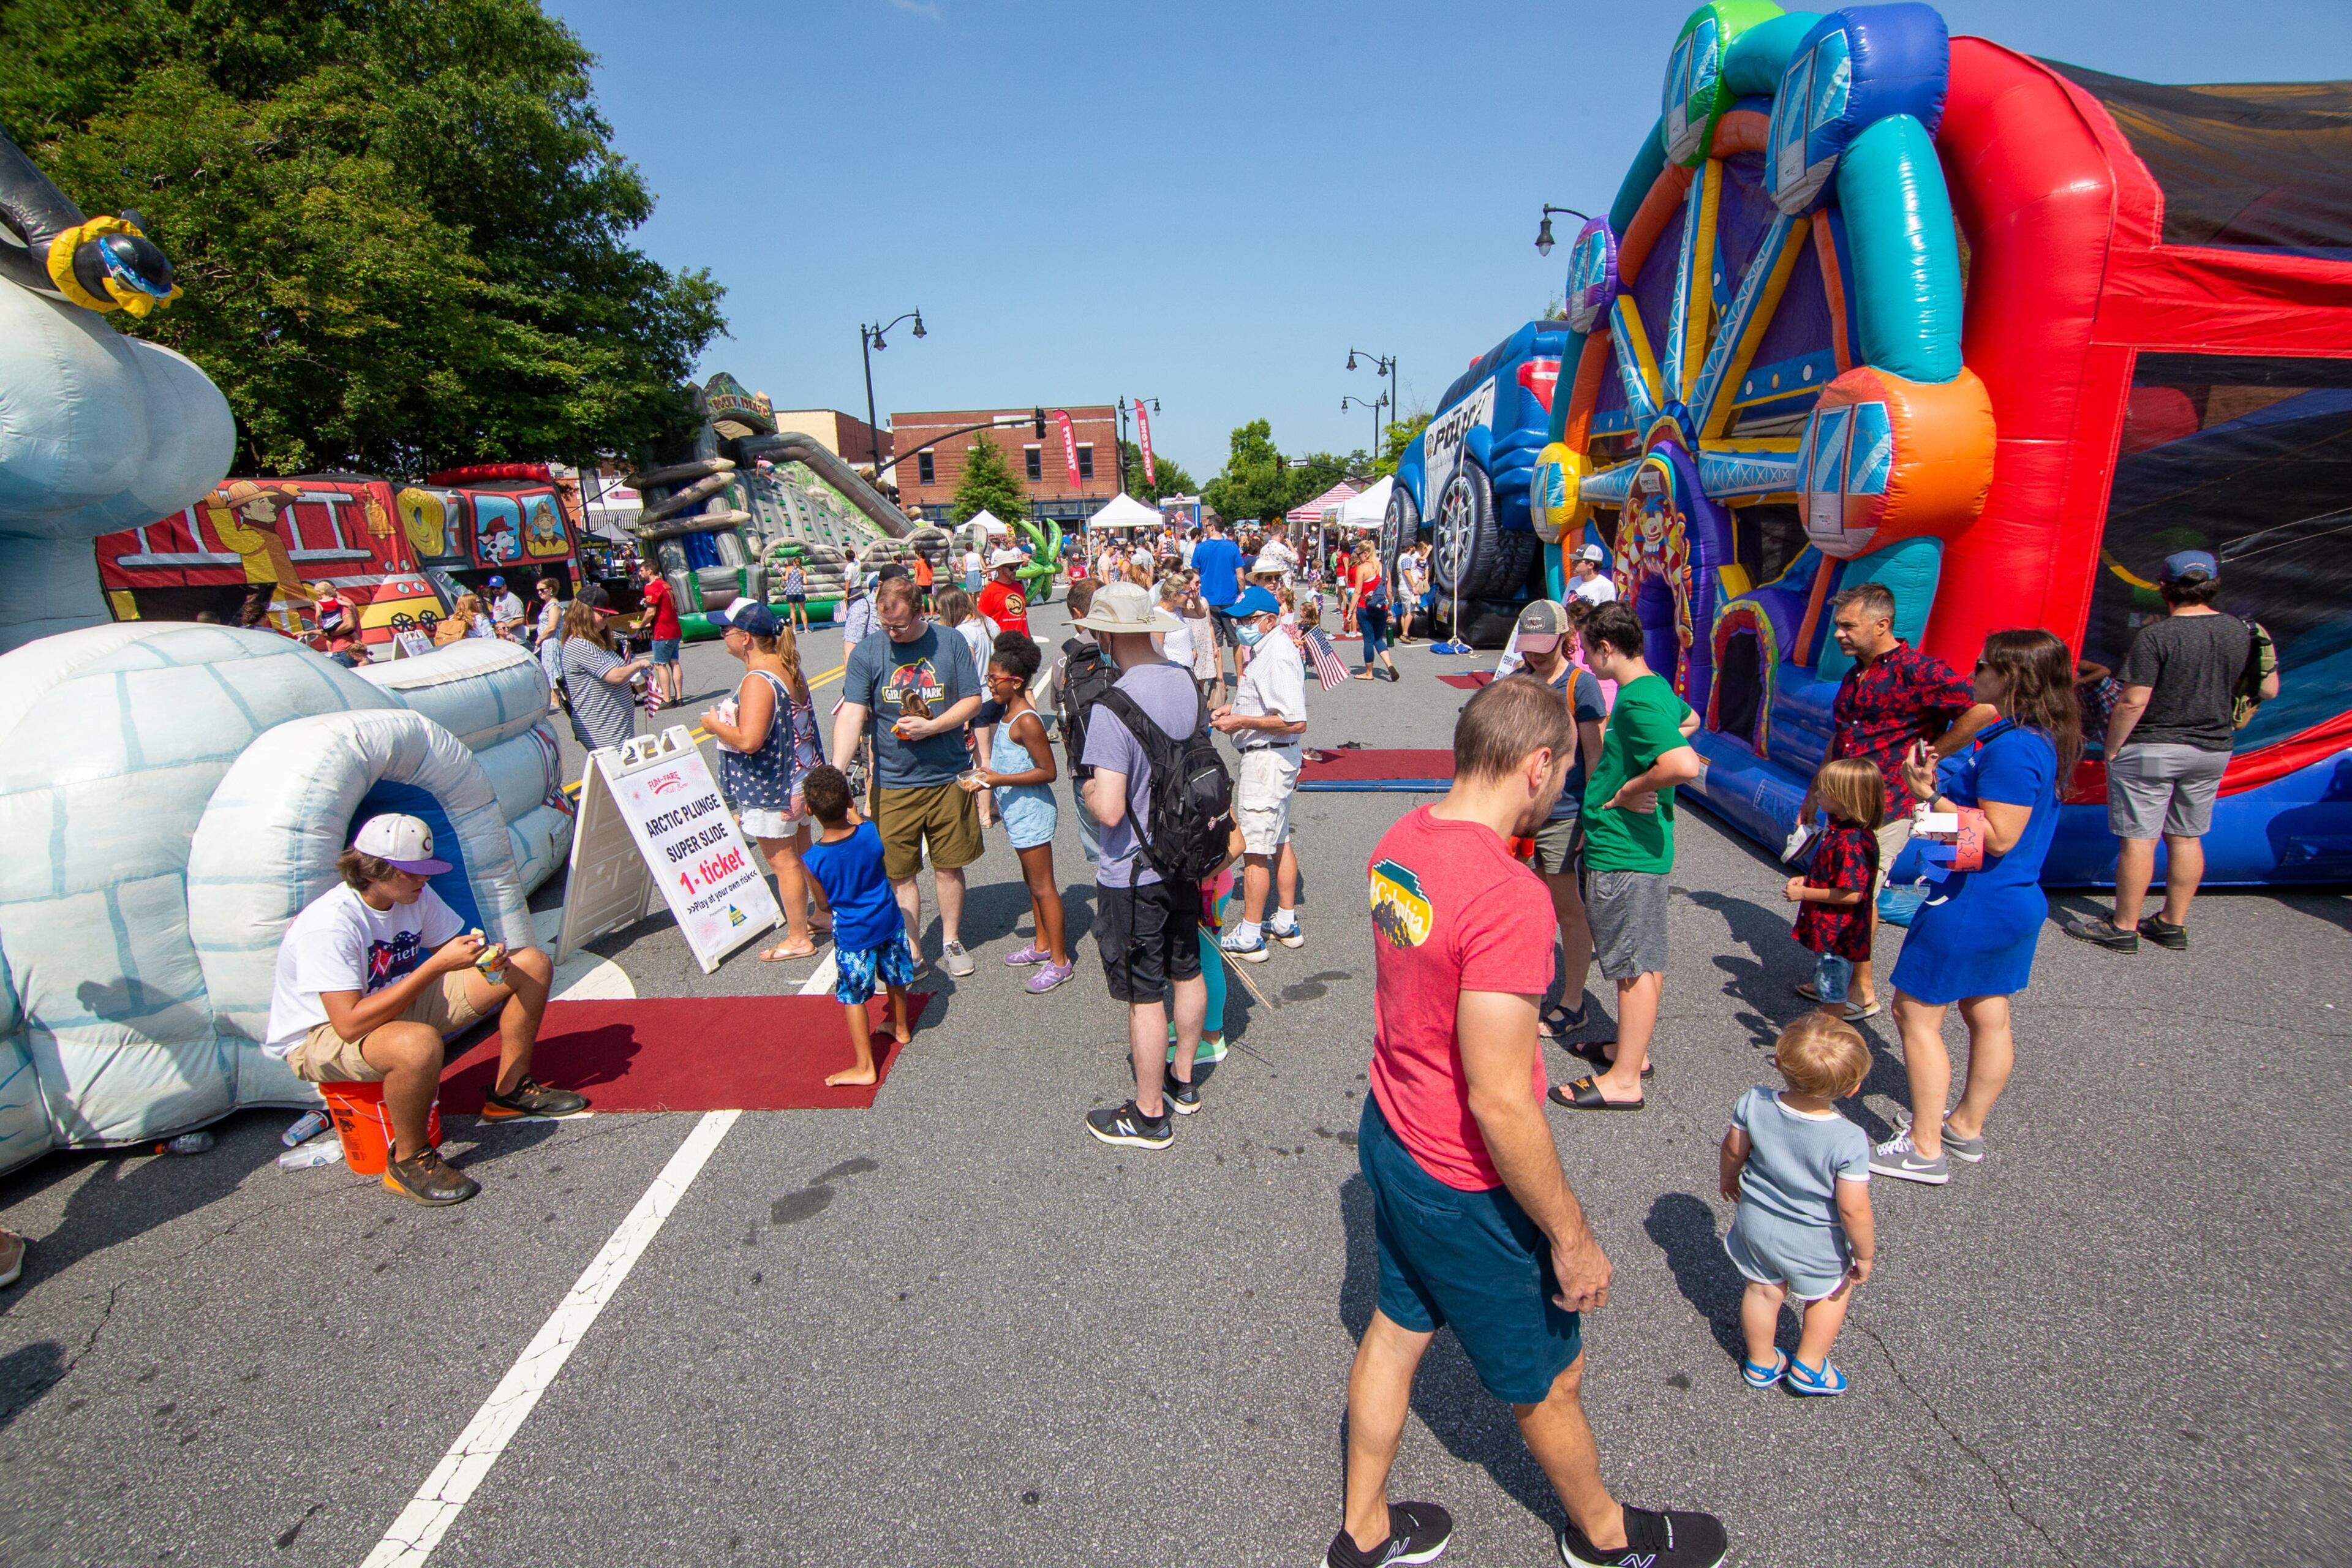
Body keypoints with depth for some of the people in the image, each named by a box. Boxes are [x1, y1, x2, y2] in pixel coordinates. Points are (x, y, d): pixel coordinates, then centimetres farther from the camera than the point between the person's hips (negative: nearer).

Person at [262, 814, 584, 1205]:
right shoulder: (328, 926, -30)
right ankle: (410, 1160, -17)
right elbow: (351, 1024, -36)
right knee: (419, 1044, -45)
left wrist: (486, 955, -19)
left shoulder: (415, 894, -8)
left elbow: (455, 946, 6)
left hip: (395, 1004, 8)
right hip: (320, 1036, -8)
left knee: (532, 964, -2)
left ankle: (510, 1092, 12)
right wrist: (436, 966, -38)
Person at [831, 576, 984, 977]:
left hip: (947, 778, 1)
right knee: (899, 873, 6)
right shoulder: (866, 653, -3)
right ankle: (911, 955, 20)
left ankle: (951, 943, 30)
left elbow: (972, 700, 1)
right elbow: (852, 715, -12)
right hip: (892, 785, 0)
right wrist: (836, 773, -25)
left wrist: (932, 726, -15)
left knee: (948, 867, 12)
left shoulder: (950, 643, -1)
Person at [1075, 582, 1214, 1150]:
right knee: (1187, 972, 21)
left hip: (1133, 875, -8)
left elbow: (1110, 809, -29)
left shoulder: (1112, 708, -26)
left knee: (1144, 995, 6)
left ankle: (1149, 1116, 22)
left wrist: (1088, 792, -9)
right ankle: (1182, 1082, 40)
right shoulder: (1188, 681, -3)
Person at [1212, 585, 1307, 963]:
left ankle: (1249, 937, 4)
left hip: (1267, 758, -11)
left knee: (1254, 847, -4)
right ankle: (1286, 924, 29)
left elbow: (1296, 722, -27)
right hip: (1273, 758, 11)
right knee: (1278, 842, 18)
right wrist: (1234, 710, 12)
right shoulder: (1264, 650, 12)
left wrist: (1242, 722, -22)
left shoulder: (1276, 656, -21)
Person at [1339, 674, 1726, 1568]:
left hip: (1389, 1136, 8)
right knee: (1547, 1379, 20)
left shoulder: (1399, 844, -6)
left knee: (1396, 1329, 26)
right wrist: (1572, 1239, -15)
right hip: (1465, 1183, -7)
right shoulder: (1508, 897, -32)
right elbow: (1499, 1105, -29)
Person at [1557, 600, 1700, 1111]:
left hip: (1625, 852, -10)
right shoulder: (1657, 688, 9)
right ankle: (1632, 1050, 35)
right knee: (1643, 959, 20)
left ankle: (1623, 1080, 9)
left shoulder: (1638, 701, -21)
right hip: (1639, 845, 10)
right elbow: (1689, 720, 32)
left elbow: (1686, 765, -34)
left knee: (1635, 965, -1)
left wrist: (1628, 791, -20)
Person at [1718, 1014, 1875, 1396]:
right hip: (1814, 1244, -3)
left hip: (1756, 1225, 3)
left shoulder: (1754, 1104, -22)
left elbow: (1733, 1150, -5)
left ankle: (1760, 1364, 44)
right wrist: (1864, 1254, -6)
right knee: (1834, 1291, 27)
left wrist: (1729, 1177, 17)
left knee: (1762, 1292, 24)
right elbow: (1853, 1210, -25)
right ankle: (1809, 1367, 40)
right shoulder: (1849, 1141, -31)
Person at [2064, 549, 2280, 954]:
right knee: (2187, 837, 15)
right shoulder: (2242, 632, 2)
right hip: (2214, 750, 6)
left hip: (2151, 750, -6)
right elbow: (2269, 690, 10)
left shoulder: (2156, 637, -17)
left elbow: (2132, 702, -19)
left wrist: (2111, 749, -9)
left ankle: (2123, 928, 7)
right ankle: (2173, 924, 23)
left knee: (2138, 838, 0)